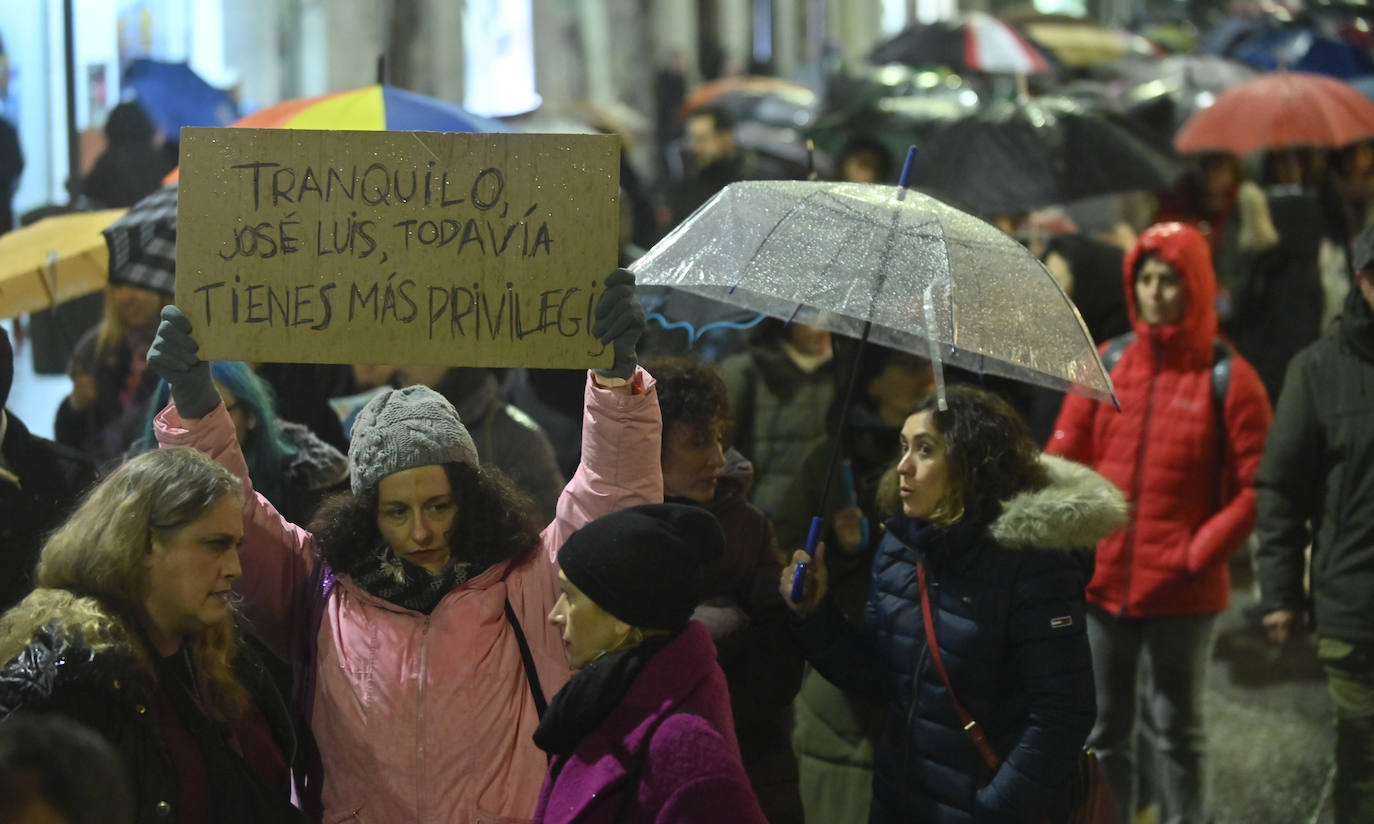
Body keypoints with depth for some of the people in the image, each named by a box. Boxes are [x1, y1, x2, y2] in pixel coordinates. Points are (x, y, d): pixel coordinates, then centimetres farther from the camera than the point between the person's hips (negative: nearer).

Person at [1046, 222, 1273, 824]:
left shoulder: (1227, 378, -6)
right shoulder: (1105, 365, 4)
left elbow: (1254, 487, -7)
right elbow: (1061, 462, 6)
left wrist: (1199, 554, -14)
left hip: (1182, 591, -3)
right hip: (1101, 584, 3)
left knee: (1177, 730, 8)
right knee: (1102, 731, 12)